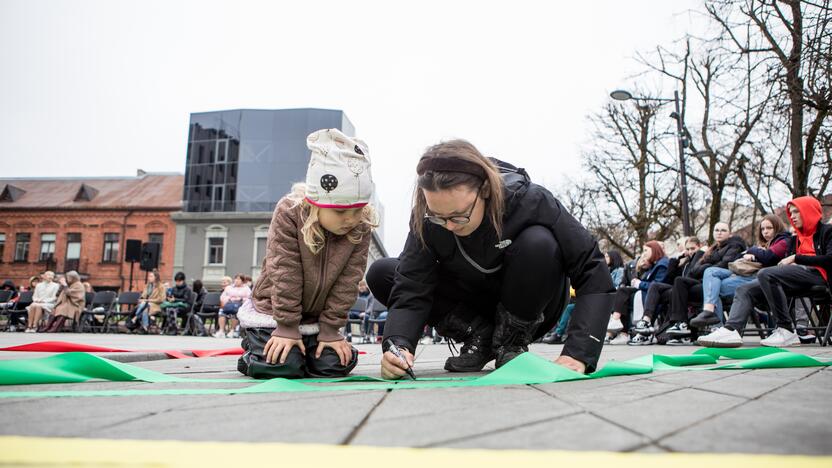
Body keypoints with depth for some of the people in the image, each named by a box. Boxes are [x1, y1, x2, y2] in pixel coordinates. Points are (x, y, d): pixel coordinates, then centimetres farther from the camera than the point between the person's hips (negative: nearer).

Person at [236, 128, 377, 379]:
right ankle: (253, 346, 13)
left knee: (337, 364, -11)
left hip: (317, 315, 4)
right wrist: (287, 328, -19)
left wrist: (329, 330, -12)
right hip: (273, 309, -4)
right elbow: (285, 275, -21)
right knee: (282, 366, -22)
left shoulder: (361, 227, -14)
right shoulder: (289, 213, -22)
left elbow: (347, 282, -11)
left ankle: (300, 349, 21)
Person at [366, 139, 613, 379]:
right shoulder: (426, 218, -23)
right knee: (380, 274, -14)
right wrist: (397, 345, -44)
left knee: (538, 244, -35)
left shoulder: (530, 202, -29)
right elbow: (411, 288, -25)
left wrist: (577, 354, -38)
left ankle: (513, 342, -11)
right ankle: (479, 335, -6)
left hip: (529, 311, -3)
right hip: (474, 312, 3)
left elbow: (593, 271, -28)